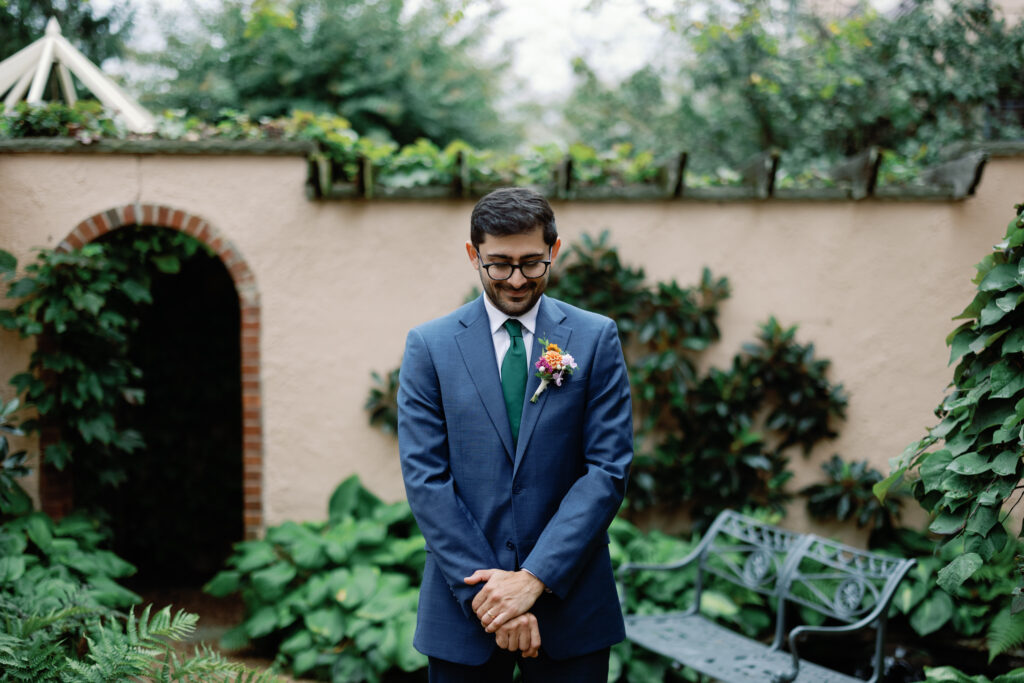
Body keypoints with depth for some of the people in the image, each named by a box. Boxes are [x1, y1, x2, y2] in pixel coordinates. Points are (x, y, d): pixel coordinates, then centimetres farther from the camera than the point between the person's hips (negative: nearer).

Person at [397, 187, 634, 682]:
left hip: (570, 602, 0)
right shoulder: (429, 345, 1)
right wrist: (485, 593, -12)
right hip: (463, 604, 0)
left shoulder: (595, 339, 1)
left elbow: (609, 469, -5)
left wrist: (535, 578, -13)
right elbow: (425, 478, -5)